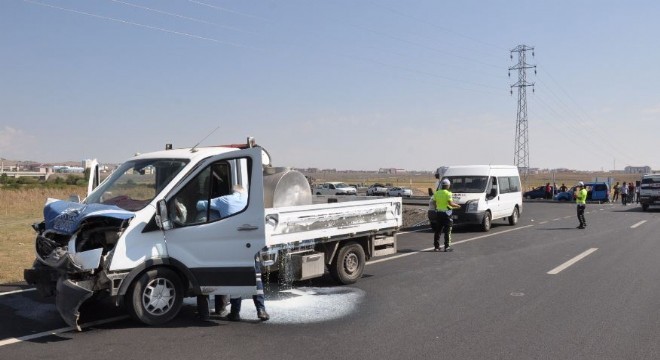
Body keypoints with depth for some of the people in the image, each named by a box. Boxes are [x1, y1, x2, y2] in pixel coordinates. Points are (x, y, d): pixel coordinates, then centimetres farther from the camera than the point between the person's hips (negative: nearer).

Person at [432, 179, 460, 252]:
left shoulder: (437, 193, 7)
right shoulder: (448, 193, -12)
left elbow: (435, 203, 9)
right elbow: (450, 203, -19)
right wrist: (457, 205, -1)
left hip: (439, 212, 6)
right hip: (446, 213, -6)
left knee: (438, 230, 11)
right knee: (447, 231, -1)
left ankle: (436, 246, 12)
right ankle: (447, 247, -2)